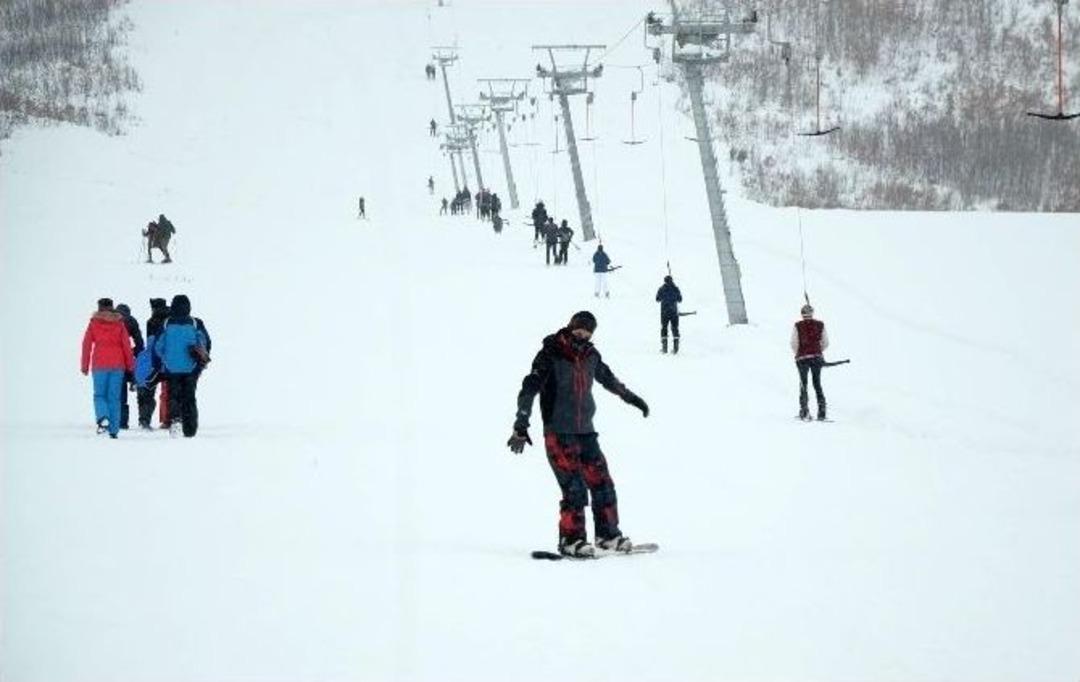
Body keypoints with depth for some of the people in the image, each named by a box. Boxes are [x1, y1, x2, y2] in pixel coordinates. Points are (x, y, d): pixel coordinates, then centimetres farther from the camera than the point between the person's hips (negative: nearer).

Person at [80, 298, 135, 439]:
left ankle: (102, 418, -22)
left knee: (99, 395, 7)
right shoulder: (119, 323, 5)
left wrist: (85, 366, 6)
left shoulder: (94, 323, 3)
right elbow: (126, 344, 3)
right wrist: (130, 364, 9)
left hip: (99, 364, -1)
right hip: (117, 364, 1)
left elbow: (86, 344, 2)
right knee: (114, 397, 5)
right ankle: (113, 430, 1)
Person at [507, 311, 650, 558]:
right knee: (574, 488, -12)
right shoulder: (550, 355, -11)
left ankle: (608, 533, 20)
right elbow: (529, 389, -16)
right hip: (559, 434, -6)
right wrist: (521, 426, -24)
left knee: (602, 483, 7)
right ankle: (571, 540, -3)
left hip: (585, 431, 6)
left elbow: (607, 378, 28)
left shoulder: (590, 355, 8)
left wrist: (630, 397, 41)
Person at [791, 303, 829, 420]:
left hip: (802, 358, -2)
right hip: (817, 357, 2)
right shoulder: (820, 325, 0)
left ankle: (804, 411, 1)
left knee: (803, 384, 10)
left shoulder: (798, 326, -6)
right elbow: (825, 343, 4)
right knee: (817, 383, 12)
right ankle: (821, 412, 5)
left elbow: (794, 344, -5)